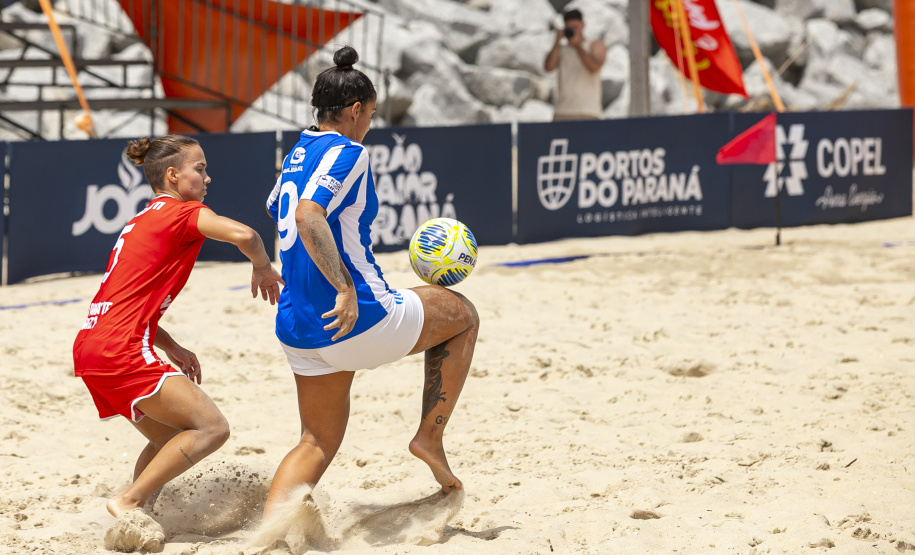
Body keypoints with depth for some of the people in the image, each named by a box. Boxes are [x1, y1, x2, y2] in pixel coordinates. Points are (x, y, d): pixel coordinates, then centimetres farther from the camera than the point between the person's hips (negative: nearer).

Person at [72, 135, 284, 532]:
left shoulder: (141, 220, 26)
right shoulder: (184, 212, -1)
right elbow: (242, 234, -19)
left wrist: (171, 348, 23)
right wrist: (263, 268, 2)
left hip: (91, 349, 10)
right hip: (121, 349, -10)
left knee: (171, 438, 20)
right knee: (212, 427, -11)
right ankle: (128, 501, -15)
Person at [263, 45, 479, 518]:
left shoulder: (297, 154, 14)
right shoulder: (347, 153, -12)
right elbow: (308, 217, -28)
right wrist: (346, 288, -31)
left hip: (299, 330, 8)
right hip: (357, 320, -8)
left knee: (317, 443, 18)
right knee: (462, 316, 19)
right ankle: (430, 438, 15)